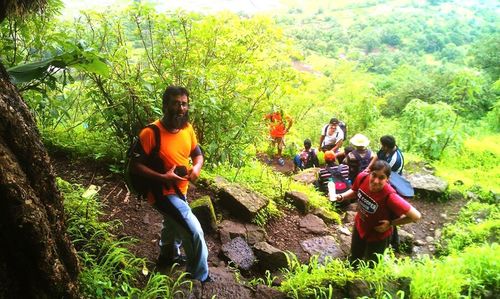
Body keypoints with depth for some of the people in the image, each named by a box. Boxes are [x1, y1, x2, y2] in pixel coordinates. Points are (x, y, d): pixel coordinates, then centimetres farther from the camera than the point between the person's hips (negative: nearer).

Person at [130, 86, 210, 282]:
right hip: (162, 191, -8)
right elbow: (136, 165, -21)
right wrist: (163, 177, -30)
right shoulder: (151, 133, -25)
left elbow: (197, 154, 7)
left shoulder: (187, 128, -6)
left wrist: (196, 167, -15)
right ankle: (200, 279, 8)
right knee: (194, 232, -14)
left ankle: (166, 258, 59)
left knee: (174, 226, 30)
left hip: (180, 189, 8)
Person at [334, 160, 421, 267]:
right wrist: (341, 197, -19)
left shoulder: (390, 196, -39)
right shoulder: (362, 177, -26)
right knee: (354, 260, 31)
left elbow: (416, 216, -30)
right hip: (359, 227, 5)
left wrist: (391, 223, -25)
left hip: (378, 236, -4)